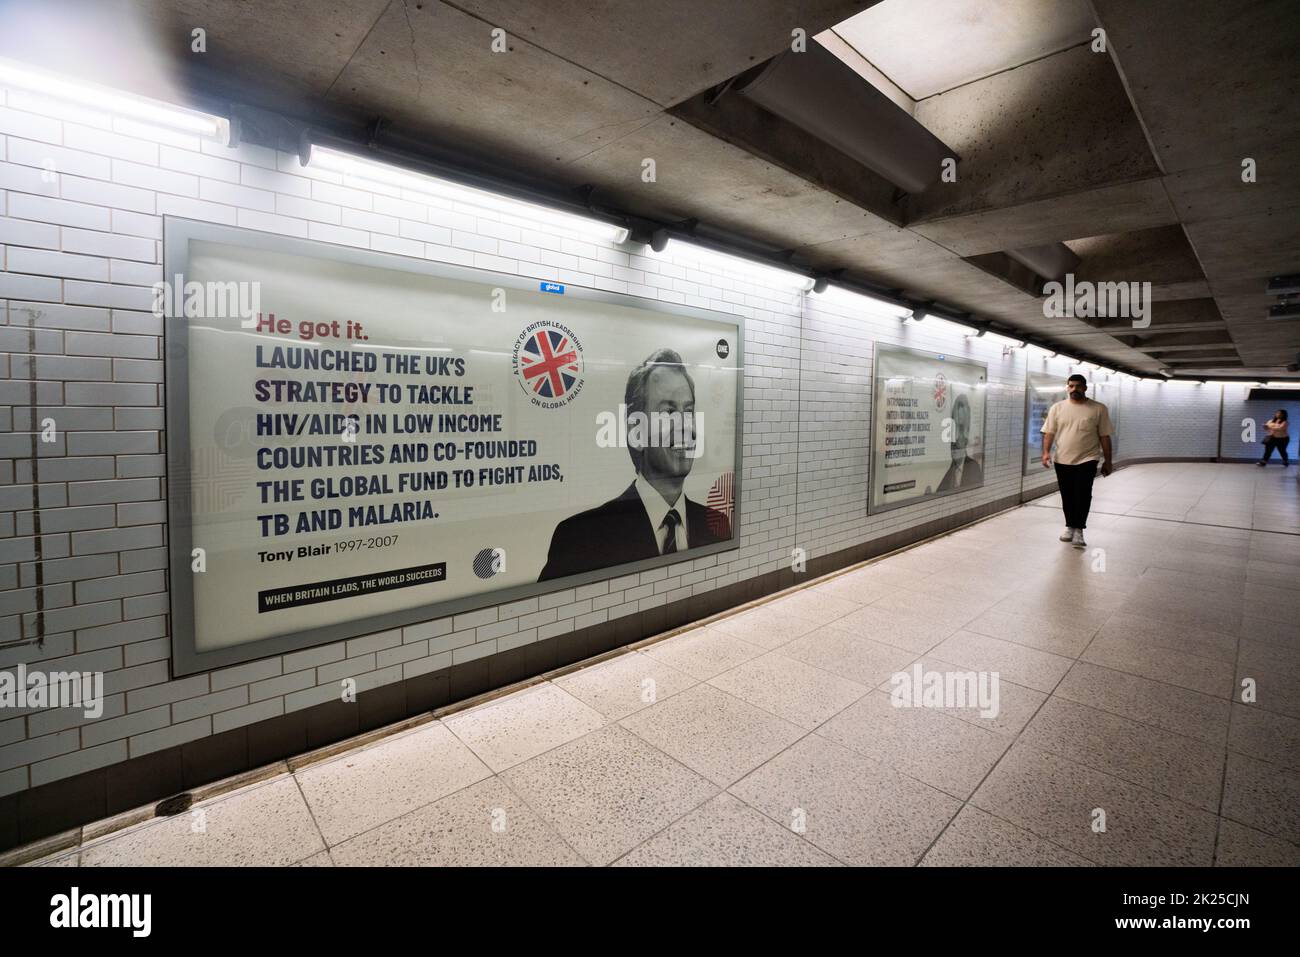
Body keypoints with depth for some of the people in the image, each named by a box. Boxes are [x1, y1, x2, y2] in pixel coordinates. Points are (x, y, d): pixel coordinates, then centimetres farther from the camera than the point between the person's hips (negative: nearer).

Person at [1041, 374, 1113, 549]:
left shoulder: (1098, 409, 0)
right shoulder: (1057, 407, 4)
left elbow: (1104, 436, 2)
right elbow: (1049, 432, 2)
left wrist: (1107, 461, 2)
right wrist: (1046, 452, -12)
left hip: (1087, 460, -2)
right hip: (1062, 461, 2)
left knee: (1083, 495, -10)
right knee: (1067, 496, 10)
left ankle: (1078, 530, -6)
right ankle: (1070, 526, 24)